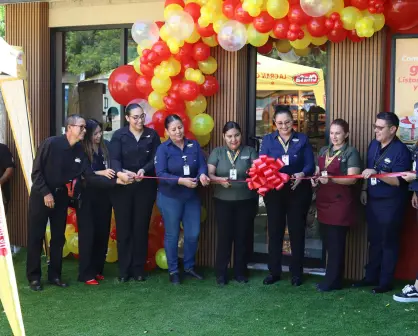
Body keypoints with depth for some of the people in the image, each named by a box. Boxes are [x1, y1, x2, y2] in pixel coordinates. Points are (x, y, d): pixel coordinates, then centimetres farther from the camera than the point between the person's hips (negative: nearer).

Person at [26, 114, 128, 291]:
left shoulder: (80, 151, -2)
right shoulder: (51, 143, -18)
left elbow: (90, 177, -6)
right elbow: (36, 171, -16)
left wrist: (115, 180, -16)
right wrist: (46, 193, -19)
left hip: (61, 196, 6)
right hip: (41, 194, -5)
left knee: (58, 237, 9)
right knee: (36, 236, 1)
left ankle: (54, 275, 20)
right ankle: (34, 277, 10)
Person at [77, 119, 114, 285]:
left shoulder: (106, 146, 2)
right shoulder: (81, 150, -9)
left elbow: (113, 166, 8)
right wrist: (101, 173, -20)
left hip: (104, 194, 4)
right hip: (87, 196, -4)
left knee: (102, 232, 8)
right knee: (88, 233, -1)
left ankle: (98, 269, 19)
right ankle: (86, 273, 5)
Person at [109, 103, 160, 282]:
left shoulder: (152, 135, 4)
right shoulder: (119, 135, 0)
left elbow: (155, 159, -3)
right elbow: (114, 159, -12)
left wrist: (143, 170, -24)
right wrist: (119, 172, -34)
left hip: (145, 188, 1)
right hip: (122, 188, -1)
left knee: (141, 228, 6)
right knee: (123, 228, 2)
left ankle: (139, 269, 15)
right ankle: (124, 270, 12)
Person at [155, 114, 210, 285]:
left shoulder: (194, 145, 2)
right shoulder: (163, 149, -9)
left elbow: (202, 164, -5)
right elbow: (160, 174, -18)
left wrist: (202, 175, -29)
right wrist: (181, 181, -30)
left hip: (192, 197, 4)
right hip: (170, 198, -3)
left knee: (193, 234, 8)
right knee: (172, 235, 6)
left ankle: (189, 267, 27)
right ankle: (173, 271, 19)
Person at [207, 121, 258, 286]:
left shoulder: (250, 151, 5)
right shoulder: (217, 152, 5)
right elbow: (209, 174, -4)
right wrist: (219, 180, -25)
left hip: (246, 201, 0)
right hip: (223, 201, 0)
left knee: (242, 236, 6)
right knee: (224, 236, 1)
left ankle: (240, 272, 19)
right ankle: (221, 273, 11)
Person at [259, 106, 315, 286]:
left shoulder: (302, 139, 2)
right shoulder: (268, 140, 5)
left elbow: (310, 165, -5)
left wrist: (302, 174, -26)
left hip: (298, 191, -1)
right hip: (274, 191, 1)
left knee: (297, 231, 7)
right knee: (274, 231, 7)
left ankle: (296, 273, 17)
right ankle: (274, 271, 19)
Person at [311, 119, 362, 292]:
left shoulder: (351, 152, -6)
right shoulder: (323, 151, 14)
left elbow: (352, 179, -15)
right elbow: (318, 172, 22)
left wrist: (331, 178, -28)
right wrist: (315, 178, -1)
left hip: (341, 202, -7)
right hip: (324, 201, 7)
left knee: (336, 242, -3)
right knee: (328, 240, 10)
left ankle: (332, 280, 4)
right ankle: (332, 278, 19)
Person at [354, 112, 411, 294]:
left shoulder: (400, 150, -17)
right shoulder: (373, 145, 7)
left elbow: (398, 181, -23)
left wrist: (376, 173, -32)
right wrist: (364, 190, 13)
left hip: (391, 204, -7)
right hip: (373, 201, 7)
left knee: (388, 242, 4)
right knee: (374, 240, 16)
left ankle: (386, 282, 14)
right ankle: (371, 276, 27)